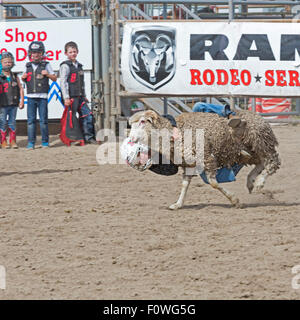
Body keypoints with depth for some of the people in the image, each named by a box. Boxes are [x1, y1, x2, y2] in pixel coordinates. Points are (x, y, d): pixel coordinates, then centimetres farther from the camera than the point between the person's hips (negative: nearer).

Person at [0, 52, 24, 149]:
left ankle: (13, 141, 13)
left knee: (12, 123, 7)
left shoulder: (15, 76, 9)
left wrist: (22, 101, 2)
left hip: (13, 104, 3)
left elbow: (20, 89, 10)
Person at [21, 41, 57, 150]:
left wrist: (47, 74, -10)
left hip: (42, 97, -3)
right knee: (31, 120, -1)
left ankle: (45, 141, 7)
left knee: (43, 120, -2)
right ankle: (31, 142, 1)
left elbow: (54, 78, 8)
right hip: (31, 97, 3)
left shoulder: (46, 65, 3)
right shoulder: (28, 66, 12)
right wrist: (23, 78, 2)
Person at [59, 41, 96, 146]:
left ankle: (88, 136, 7)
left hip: (79, 96, 8)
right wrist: (66, 97, -19)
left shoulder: (79, 66, 19)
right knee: (71, 117, -6)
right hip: (71, 97, -8)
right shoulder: (65, 66, -6)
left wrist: (84, 96, 25)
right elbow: (63, 82, -13)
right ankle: (74, 139, -3)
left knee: (87, 115, 2)